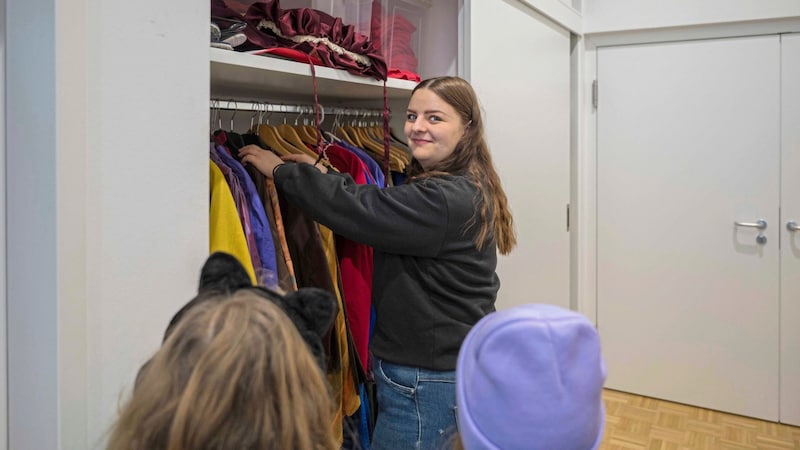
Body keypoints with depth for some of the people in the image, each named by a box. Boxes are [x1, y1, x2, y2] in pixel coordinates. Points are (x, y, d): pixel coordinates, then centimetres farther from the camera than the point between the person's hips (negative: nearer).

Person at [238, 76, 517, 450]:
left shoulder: (448, 201, -23)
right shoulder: (463, 189, 8)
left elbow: (358, 210, -26)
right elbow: (380, 203, 8)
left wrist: (281, 170, -14)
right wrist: (324, 177, -2)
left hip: (426, 380, -9)